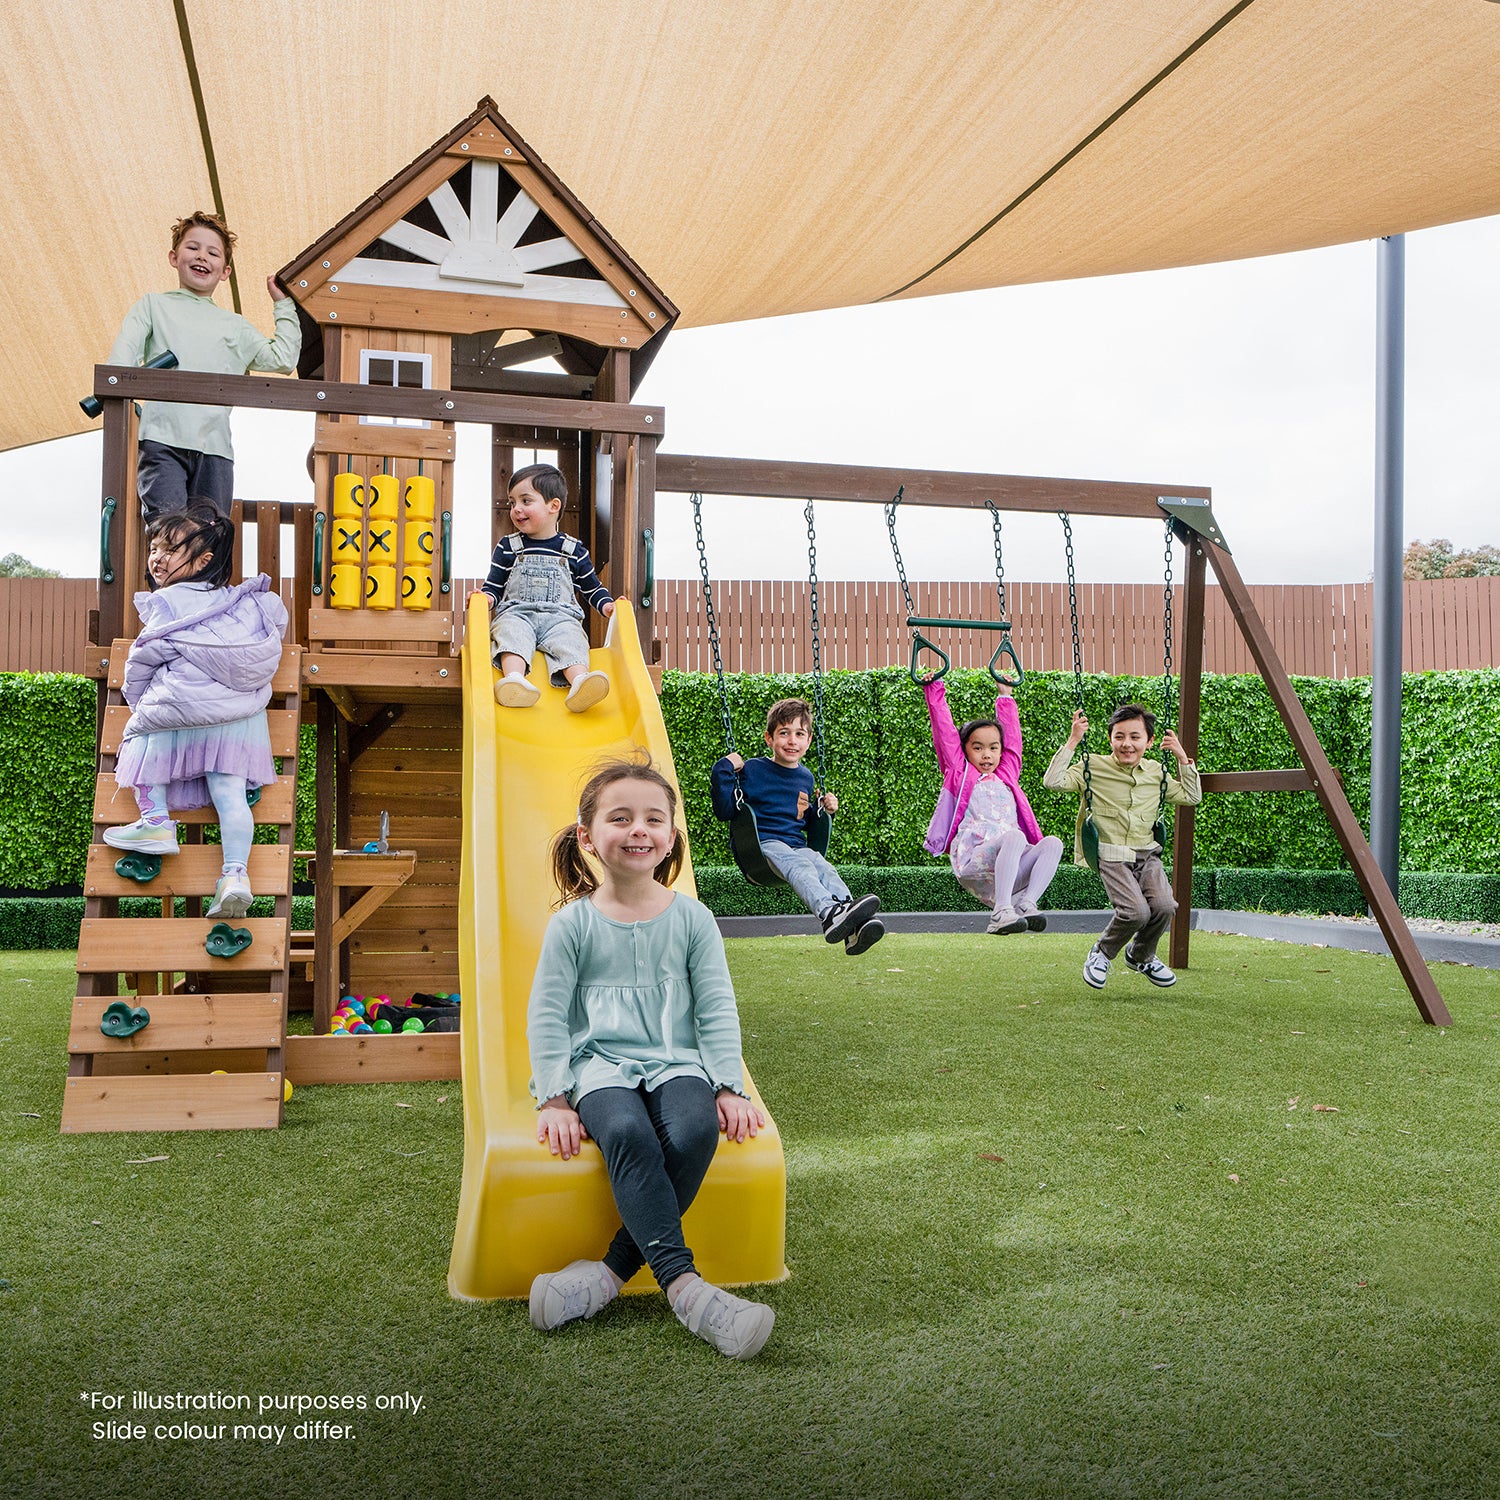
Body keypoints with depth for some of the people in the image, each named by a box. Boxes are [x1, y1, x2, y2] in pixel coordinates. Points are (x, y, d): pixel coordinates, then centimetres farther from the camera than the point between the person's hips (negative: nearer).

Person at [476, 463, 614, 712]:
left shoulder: (573, 550, 17)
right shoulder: (507, 547, 18)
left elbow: (591, 587, 23)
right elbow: (494, 585, 17)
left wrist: (606, 605, 3)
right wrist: (485, 596, -6)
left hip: (560, 616, 0)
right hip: (516, 612, 1)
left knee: (569, 639, -33)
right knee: (512, 632, -34)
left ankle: (579, 682, -59)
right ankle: (513, 678, -59)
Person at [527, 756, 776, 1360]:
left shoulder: (691, 918, 6)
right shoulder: (572, 923, 3)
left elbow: (717, 1011, 7)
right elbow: (546, 1016, 2)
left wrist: (729, 1088, -3)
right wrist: (554, 1100, -6)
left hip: (675, 1061, 2)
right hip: (599, 1065, -1)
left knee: (695, 1129, -32)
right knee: (627, 1133, -34)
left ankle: (612, 1272, -22)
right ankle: (686, 1287, -36)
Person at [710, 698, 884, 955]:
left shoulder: (805, 777, 20)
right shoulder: (752, 770, 3)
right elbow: (724, 811, -2)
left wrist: (823, 809, 14)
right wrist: (723, 770, -9)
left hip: (797, 846, 5)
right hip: (762, 845, -4)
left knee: (825, 868, -30)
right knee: (798, 865, -38)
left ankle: (856, 926, -55)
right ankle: (830, 913, -66)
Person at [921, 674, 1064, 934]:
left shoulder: (1007, 774, 26)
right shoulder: (959, 771, 15)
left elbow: (1012, 736, 37)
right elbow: (944, 729, 14)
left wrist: (1005, 697, 46)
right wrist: (934, 689, 17)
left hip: (1010, 869, 5)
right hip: (972, 862, -5)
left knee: (1052, 843, -22)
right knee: (1014, 836, -34)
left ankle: (1025, 906, -31)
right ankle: (1001, 913, -40)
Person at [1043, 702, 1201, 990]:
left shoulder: (1156, 772, 14)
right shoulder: (1093, 767, 0)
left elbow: (1192, 797, 23)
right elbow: (1053, 782, -12)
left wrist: (1182, 758, 12)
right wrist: (1072, 741, -14)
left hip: (1147, 855, 5)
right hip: (1111, 856, -4)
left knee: (1164, 907, -23)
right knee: (1136, 912, -28)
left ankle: (1141, 956, 12)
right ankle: (1101, 953, 6)